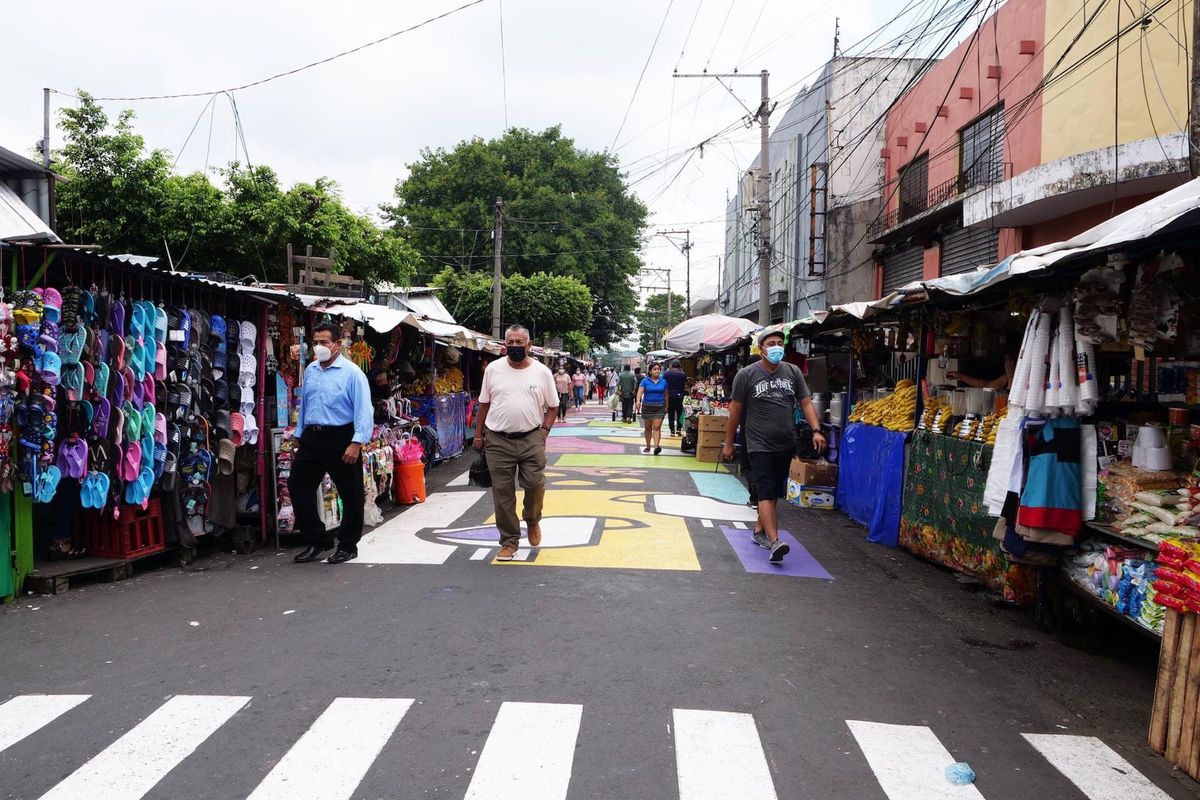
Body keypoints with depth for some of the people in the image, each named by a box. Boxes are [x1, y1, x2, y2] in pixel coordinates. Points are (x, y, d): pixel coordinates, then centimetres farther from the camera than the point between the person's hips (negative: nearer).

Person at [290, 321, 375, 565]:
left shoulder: (351, 372, -9)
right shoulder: (310, 370, 12)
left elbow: (363, 409, -15)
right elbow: (304, 405, 20)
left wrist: (357, 442, -21)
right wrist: (299, 437, 18)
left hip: (340, 438, -6)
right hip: (311, 437, 6)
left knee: (350, 494, 3)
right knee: (297, 486, 5)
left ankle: (348, 545, 19)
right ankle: (317, 540, 18)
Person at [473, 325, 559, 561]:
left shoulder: (542, 371, 0)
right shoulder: (493, 369, 2)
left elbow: (552, 406, 7)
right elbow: (484, 404, 9)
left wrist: (544, 431, -4)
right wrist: (478, 434, 7)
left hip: (531, 439, -1)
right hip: (498, 440, 1)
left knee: (535, 484, -4)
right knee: (502, 492, 3)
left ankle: (532, 520, 29)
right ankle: (509, 540, 16)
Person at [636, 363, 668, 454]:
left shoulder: (663, 381, 6)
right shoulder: (645, 381, 0)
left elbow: (665, 395, 14)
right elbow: (640, 391, -13)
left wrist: (666, 407, 17)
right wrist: (638, 401, -30)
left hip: (659, 408, 0)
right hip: (647, 407, 0)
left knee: (657, 427, -13)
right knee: (647, 428, 10)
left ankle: (656, 446, -23)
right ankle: (648, 446, 22)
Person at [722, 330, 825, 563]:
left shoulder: (793, 372, 6)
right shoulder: (746, 375, -4)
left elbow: (806, 402, 6)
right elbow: (735, 411, 0)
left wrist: (816, 430, -9)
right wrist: (729, 443, 3)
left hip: (786, 445, 5)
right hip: (760, 445, -5)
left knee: (773, 492, 14)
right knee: (766, 493, -12)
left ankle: (759, 531, 29)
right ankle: (774, 542, -19)